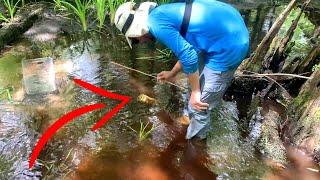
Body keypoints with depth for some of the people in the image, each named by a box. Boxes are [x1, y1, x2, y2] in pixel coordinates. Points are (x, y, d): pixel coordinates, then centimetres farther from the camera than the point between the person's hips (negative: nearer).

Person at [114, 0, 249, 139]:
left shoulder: (156, 22, -16)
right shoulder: (164, 13, 14)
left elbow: (188, 56, -22)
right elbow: (187, 49, 23)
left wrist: (195, 91, -9)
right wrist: (172, 74, 34)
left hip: (228, 48, -10)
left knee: (199, 103, 5)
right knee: (198, 80, 28)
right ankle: (189, 117, 50)